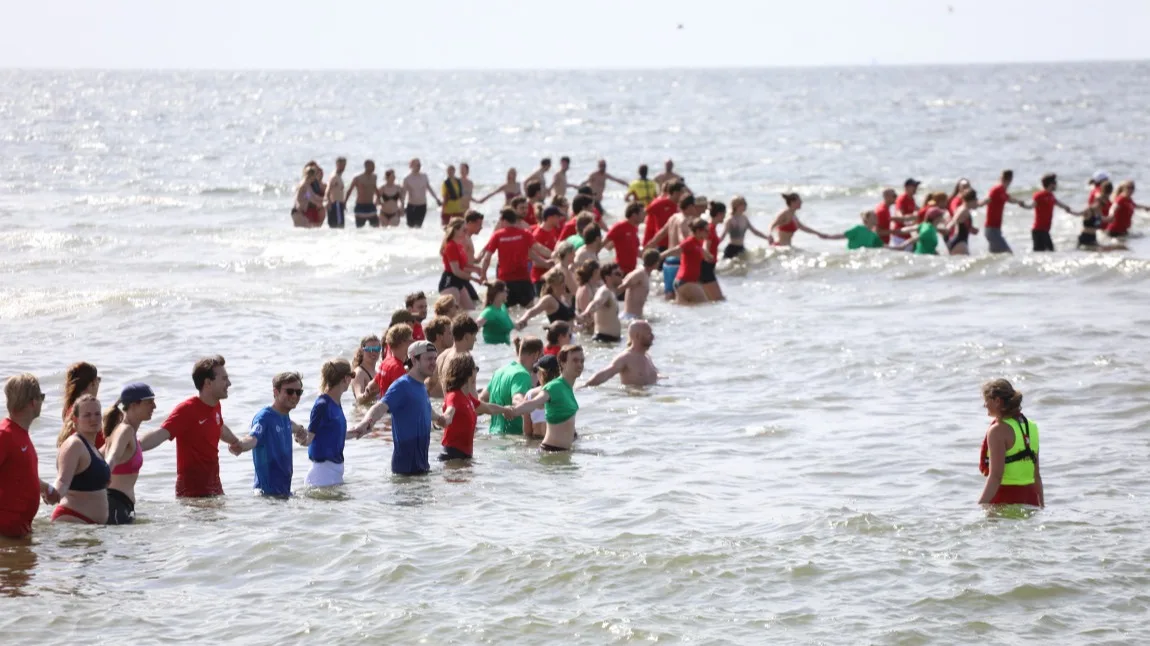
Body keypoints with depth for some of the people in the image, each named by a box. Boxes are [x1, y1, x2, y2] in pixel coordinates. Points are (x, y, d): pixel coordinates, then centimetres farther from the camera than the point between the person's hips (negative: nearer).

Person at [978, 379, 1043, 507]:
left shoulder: (998, 430, -11)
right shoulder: (1030, 427, 13)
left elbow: (996, 476, -18)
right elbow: (1036, 474, 16)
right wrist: (1042, 506, 23)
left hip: (1005, 501, -8)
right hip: (1030, 499, 8)